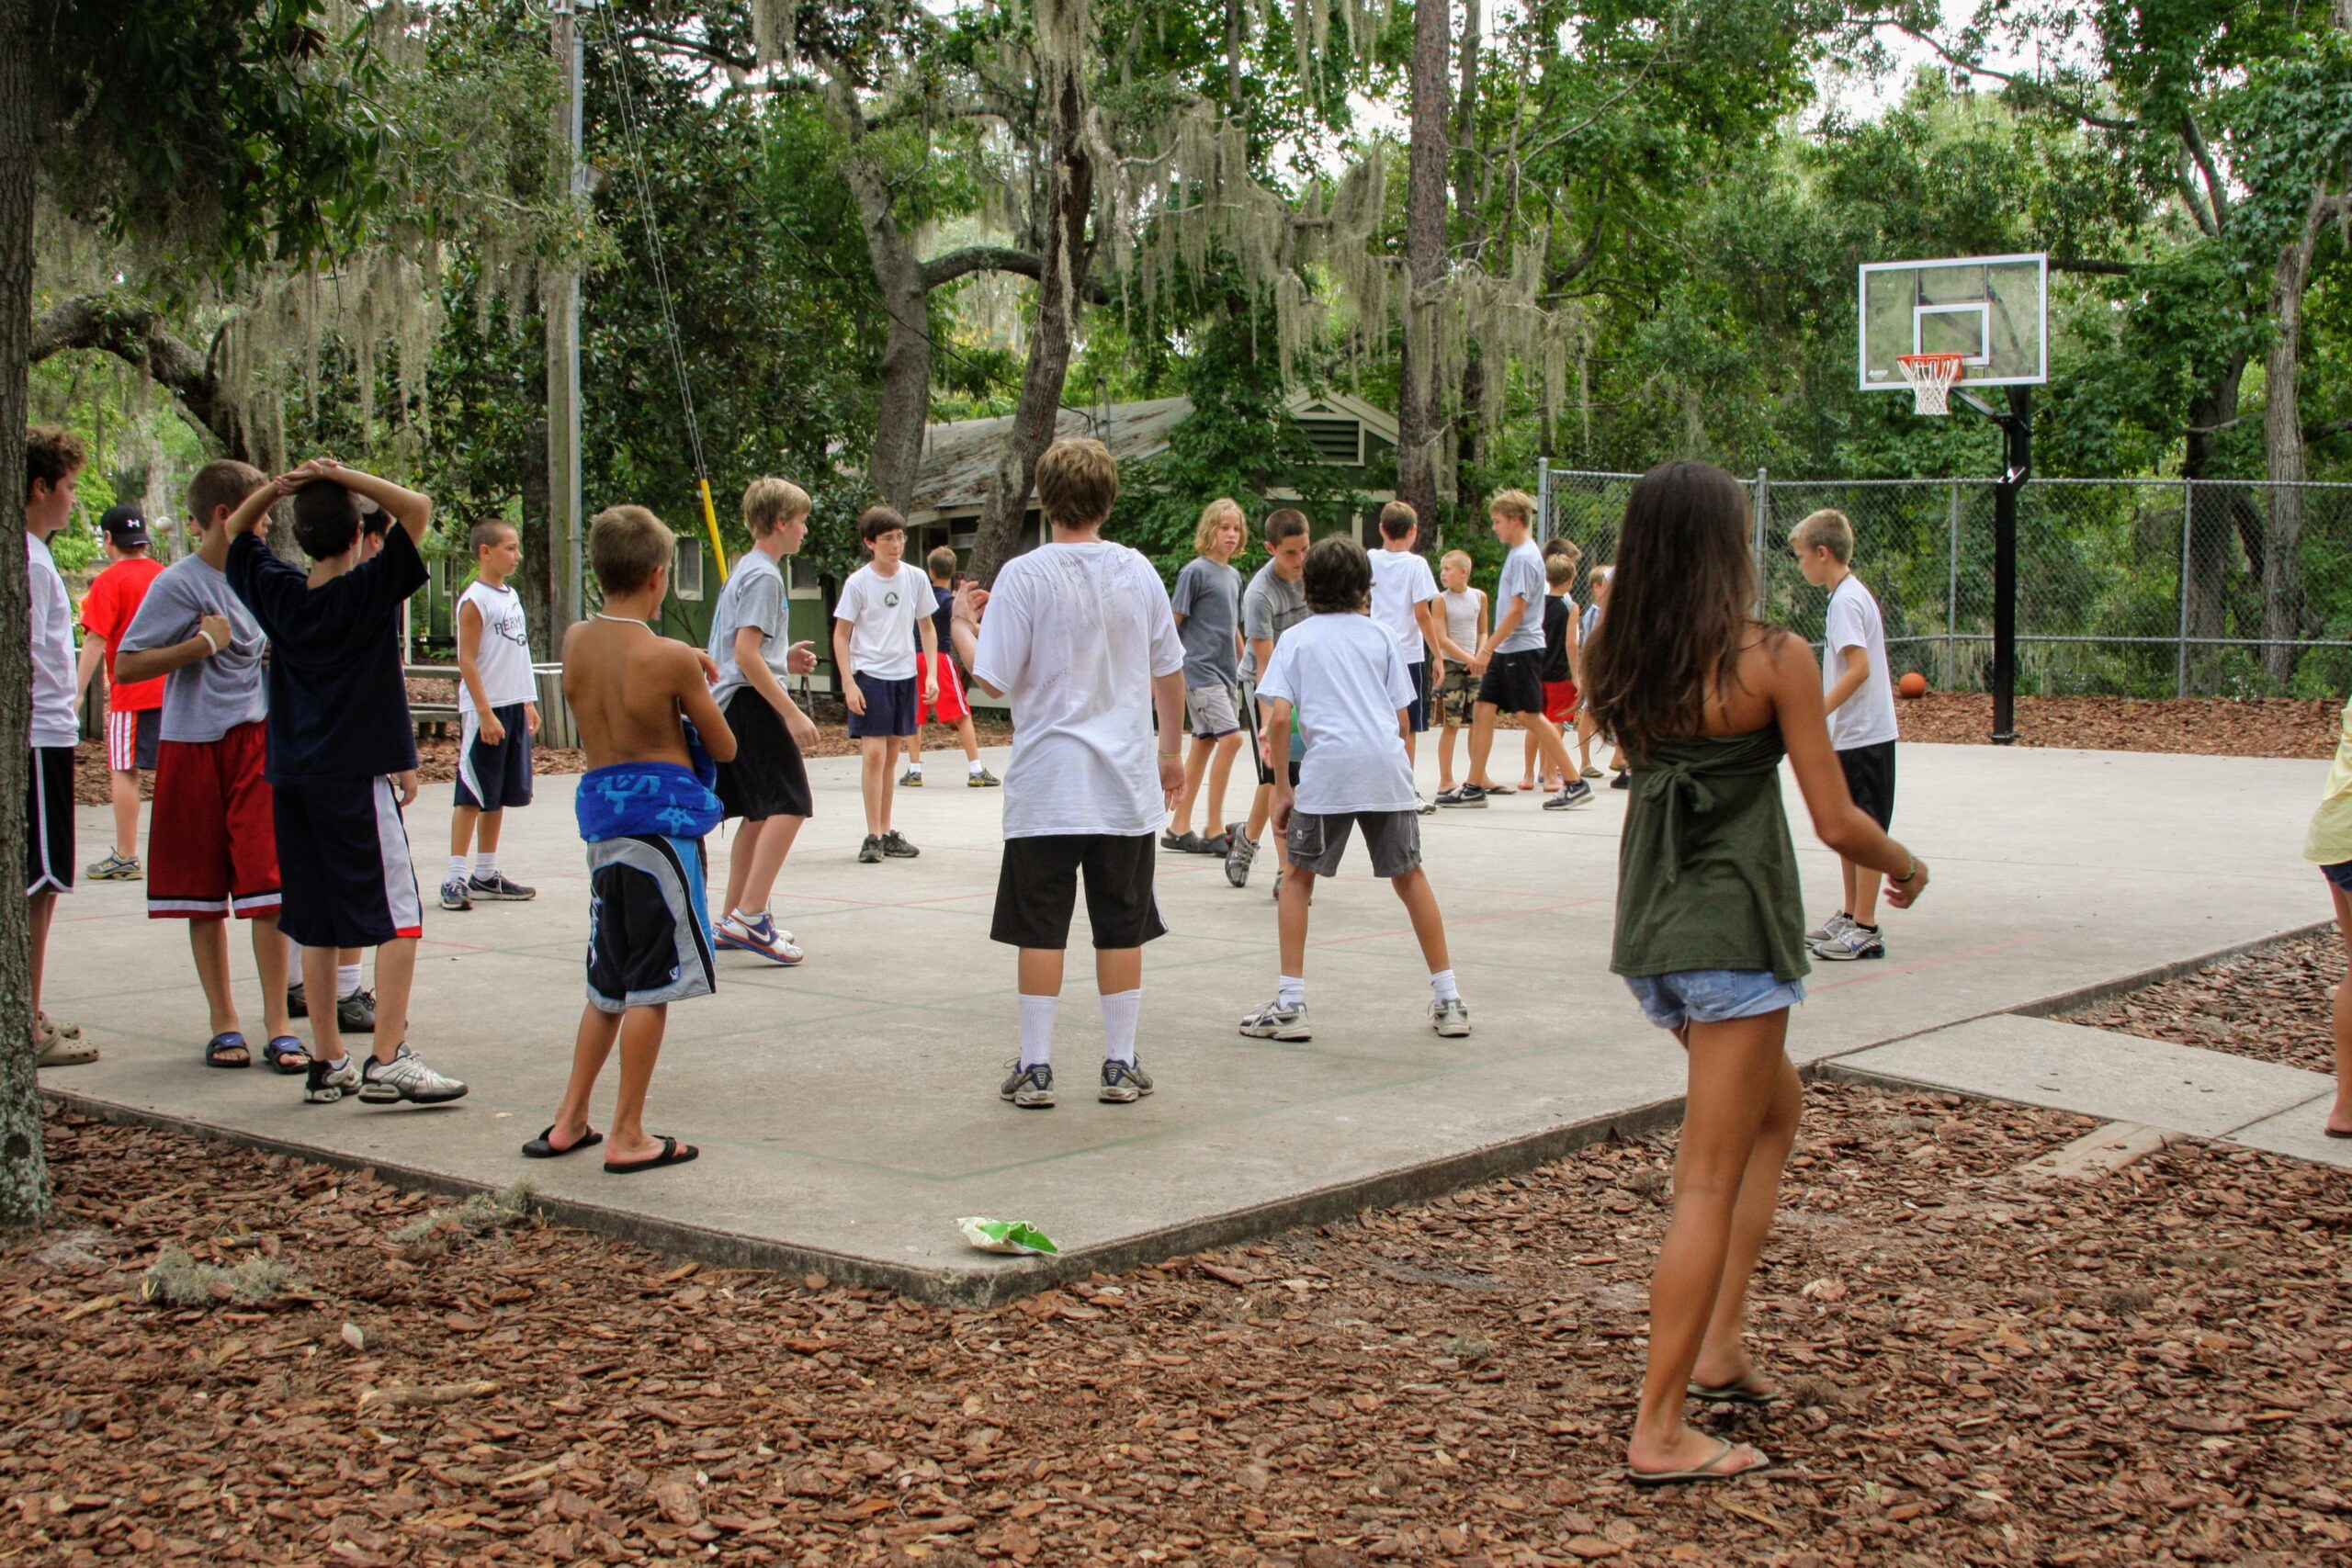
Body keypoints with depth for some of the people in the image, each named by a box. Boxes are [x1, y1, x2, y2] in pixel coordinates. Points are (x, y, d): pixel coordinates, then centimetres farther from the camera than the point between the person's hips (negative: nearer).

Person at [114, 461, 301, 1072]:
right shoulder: (179, 582, -8)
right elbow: (126, 665, -12)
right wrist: (205, 642, -16)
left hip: (255, 741, 4)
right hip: (194, 747, -4)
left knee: (268, 884, -5)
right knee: (204, 892, 6)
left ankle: (278, 1025, -2)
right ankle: (224, 1023, 15)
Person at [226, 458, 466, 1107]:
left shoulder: (277, 591, 5)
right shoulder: (370, 589, -9)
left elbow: (235, 531, 21)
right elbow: (418, 508, -13)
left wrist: (276, 488, 4)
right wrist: (343, 477, -12)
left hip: (291, 779, 6)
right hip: (359, 777, -6)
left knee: (316, 925, 11)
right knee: (399, 918, -2)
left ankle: (327, 1062, 14)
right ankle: (388, 1060, -9)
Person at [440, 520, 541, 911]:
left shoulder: (512, 596, 14)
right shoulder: (474, 600, -11)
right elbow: (467, 661, -15)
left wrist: (528, 702, 16)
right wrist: (485, 713, -19)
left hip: (513, 707, 8)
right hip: (484, 710, -8)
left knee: (499, 796, 11)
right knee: (472, 795, -6)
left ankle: (486, 875, 18)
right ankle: (455, 877, -2)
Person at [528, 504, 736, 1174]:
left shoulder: (576, 641, 3)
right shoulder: (669, 658, -12)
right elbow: (723, 748, -2)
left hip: (601, 812, 7)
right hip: (660, 813, -6)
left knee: (609, 984, 18)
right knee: (651, 985, 1)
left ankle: (569, 1120, 21)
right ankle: (628, 1137, 4)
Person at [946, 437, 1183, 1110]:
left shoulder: (1024, 575, -9)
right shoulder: (1138, 571, 4)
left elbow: (995, 679, -11)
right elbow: (1169, 672, 12)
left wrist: (961, 624, 7)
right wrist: (1171, 752, 24)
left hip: (1048, 783, -3)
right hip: (1127, 781, 3)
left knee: (1040, 927, 3)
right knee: (1121, 925, 9)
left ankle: (1035, 1068, 6)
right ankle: (1120, 1065, 12)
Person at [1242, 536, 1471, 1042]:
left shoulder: (1297, 638, 11)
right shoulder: (1382, 635, 15)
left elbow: (1279, 717, -1)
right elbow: (1403, 721, 12)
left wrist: (1282, 789, 6)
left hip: (1327, 771, -2)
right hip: (1388, 770, 2)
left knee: (1298, 875, 13)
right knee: (1409, 875, 14)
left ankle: (1290, 1003, 7)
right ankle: (1448, 1000, 16)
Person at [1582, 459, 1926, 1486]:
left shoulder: (1613, 665, 4)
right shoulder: (1774, 658, -13)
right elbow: (1836, 823, -10)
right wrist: (1904, 865, 8)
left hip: (1650, 933, 7)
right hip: (1735, 930, -7)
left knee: (1775, 1104, 27)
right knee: (1710, 1181, -2)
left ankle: (1719, 1346, 24)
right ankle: (1659, 1431, 2)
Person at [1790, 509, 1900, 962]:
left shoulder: (1846, 600, -16)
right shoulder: (1853, 593, 14)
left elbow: (1859, 668, -24)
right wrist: (1823, 716, 18)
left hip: (1863, 737, -10)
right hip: (1854, 734, 10)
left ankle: (1866, 929, -1)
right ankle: (1849, 916, 26)